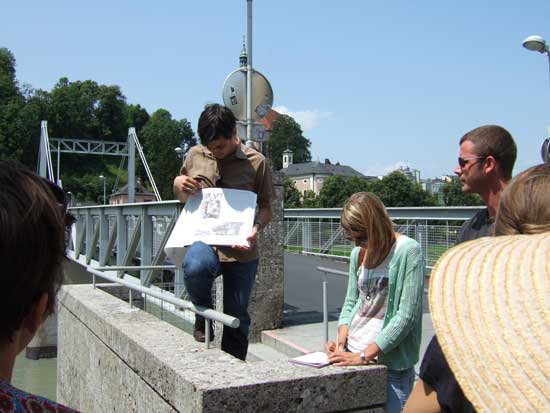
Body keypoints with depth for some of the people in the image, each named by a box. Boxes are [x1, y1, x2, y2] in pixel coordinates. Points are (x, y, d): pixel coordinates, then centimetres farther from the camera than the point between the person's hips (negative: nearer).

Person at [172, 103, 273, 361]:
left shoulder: (256, 162, -1)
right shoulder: (195, 155, 8)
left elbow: (266, 206, 4)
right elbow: (183, 199, 21)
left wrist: (256, 228, -18)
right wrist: (177, 185, -3)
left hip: (241, 251, -1)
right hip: (204, 239, 1)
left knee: (236, 319, 5)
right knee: (195, 267, -34)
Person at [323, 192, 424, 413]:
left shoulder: (408, 251, -11)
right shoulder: (358, 253, 7)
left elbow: (406, 316, -16)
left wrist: (364, 356, -15)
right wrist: (341, 342, -3)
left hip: (391, 365, -5)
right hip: (352, 356, 5)